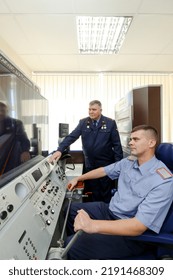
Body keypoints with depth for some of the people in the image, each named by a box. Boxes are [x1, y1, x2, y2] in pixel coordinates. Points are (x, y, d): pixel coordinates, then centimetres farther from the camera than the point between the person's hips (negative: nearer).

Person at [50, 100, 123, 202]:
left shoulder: (110, 123, -4)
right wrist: (60, 150, -21)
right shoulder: (83, 122, 1)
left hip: (106, 165, -2)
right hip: (90, 165, 2)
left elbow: (117, 144, -5)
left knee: (107, 194, 10)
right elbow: (71, 137, -7)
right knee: (95, 194, 15)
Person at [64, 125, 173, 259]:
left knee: (72, 246, -20)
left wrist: (93, 225, -39)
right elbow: (104, 170, 17)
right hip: (109, 210, 8)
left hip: (131, 234, -7)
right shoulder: (128, 162, 0)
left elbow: (139, 226, -31)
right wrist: (78, 178, 24)